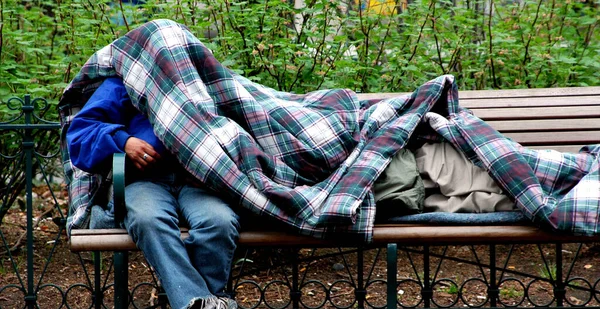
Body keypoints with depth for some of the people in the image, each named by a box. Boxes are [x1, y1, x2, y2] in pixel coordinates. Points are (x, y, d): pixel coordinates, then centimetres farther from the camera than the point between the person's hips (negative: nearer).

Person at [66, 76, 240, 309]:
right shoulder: (122, 84, 27)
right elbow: (81, 129, 16)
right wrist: (122, 141, -4)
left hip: (197, 180, 1)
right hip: (144, 179, 0)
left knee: (220, 221, -35)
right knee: (148, 219, -38)